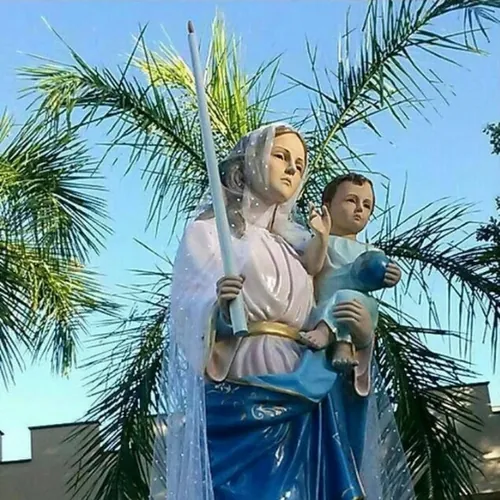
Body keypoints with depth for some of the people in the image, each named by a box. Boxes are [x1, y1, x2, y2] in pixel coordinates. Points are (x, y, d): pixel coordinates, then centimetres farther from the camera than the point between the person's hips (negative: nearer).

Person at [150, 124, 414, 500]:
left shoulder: (298, 245, 23)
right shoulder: (210, 230, 8)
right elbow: (188, 318, -3)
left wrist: (361, 328, -2)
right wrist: (219, 310, -25)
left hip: (300, 402, 5)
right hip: (237, 397, -5)